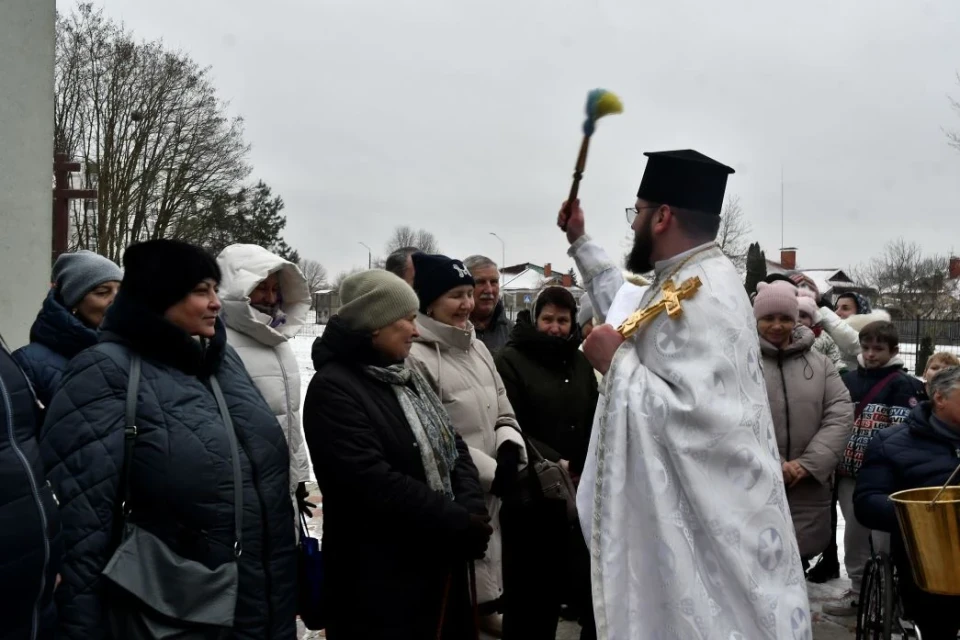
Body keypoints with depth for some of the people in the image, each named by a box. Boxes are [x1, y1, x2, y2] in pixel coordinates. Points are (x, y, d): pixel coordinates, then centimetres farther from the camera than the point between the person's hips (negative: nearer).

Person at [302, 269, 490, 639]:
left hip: (440, 563, 8)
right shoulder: (333, 389, -17)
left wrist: (471, 510, -9)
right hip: (380, 579, -8)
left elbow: (453, 446, 9)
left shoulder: (407, 377, 11)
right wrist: (459, 523, -19)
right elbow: (376, 483, -25)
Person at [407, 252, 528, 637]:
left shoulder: (477, 348, 10)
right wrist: (489, 471, -16)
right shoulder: (416, 358, -16)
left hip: (489, 495, 7)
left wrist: (510, 447, -7)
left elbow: (503, 413, 14)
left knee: (485, 568, 20)